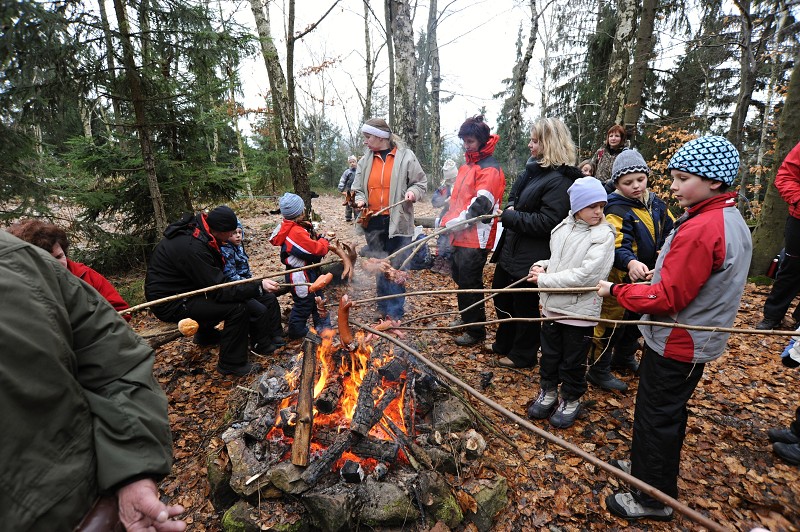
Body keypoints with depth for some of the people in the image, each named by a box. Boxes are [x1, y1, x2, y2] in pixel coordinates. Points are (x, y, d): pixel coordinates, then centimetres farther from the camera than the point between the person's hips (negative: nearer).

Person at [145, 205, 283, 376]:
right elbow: (219, 292, -27)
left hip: (183, 288, 9)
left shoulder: (194, 230, -2)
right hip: (170, 303, -9)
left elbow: (215, 280, 9)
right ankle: (231, 364, -5)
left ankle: (205, 334, 33)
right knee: (237, 307, -21)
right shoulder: (193, 248, -30)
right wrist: (258, 287, -28)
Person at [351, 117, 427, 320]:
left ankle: (395, 313, 11)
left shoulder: (406, 156, -1)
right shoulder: (365, 160, 10)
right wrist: (360, 199, -5)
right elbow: (358, 188, 16)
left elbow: (421, 182, 4)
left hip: (397, 222, -4)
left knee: (395, 268, -1)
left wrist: (413, 192, -16)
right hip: (373, 222, 4)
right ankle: (384, 310, 27)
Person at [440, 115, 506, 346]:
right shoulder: (467, 166, 18)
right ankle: (466, 319, 36)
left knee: (470, 285, -1)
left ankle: (476, 331, 14)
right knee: (461, 280, 18)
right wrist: (447, 220, 11)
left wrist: (452, 222, -22)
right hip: (460, 237, 9)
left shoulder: (490, 169, -12)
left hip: (475, 239, -9)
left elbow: (480, 206, -23)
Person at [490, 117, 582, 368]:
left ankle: (523, 355, 30)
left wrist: (510, 216, -17)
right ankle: (504, 343, 43)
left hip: (531, 257, -10)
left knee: (524, 307, 8)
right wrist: (510, 209, 0)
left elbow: (546, 223, -24)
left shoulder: (560, 180, -19)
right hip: (510, 250, 10)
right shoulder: (533, 169, 9)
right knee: (502, 298, 22)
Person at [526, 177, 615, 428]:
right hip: (553, 306, 5)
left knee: (573, 362, 13)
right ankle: (548, 394, 40)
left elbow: (585, 275, -25)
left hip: (580, 312, -5)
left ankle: (571, 402, 35)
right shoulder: (562, 228, 2)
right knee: (549, 355, 19)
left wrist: (544, 279, -20)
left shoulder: (604, 235, -15)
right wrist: (542, 266, -4)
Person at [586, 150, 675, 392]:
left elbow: (671, 231, 9)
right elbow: (618, 246, -31)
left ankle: (624, 357, 44)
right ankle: (598, 370, 13)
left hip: (647, 276, 8)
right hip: (621, 278, -8)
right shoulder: (617, 210, -20)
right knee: (612, 323, 0)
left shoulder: (656, 204, 3)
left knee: (636, 320, 23)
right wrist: (631, 262, -50)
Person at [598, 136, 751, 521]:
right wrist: (662, 270, 8)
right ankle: (646, 466, 43)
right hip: (699, 339, 10)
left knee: (656, 416, 6)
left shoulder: (699, 229, -26)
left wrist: (616, 291, -15)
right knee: (669, 412, 23)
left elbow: (666, 299, -25)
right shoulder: (732, 219, 5)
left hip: (675, 344, -10)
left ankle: (652, 497, 24)